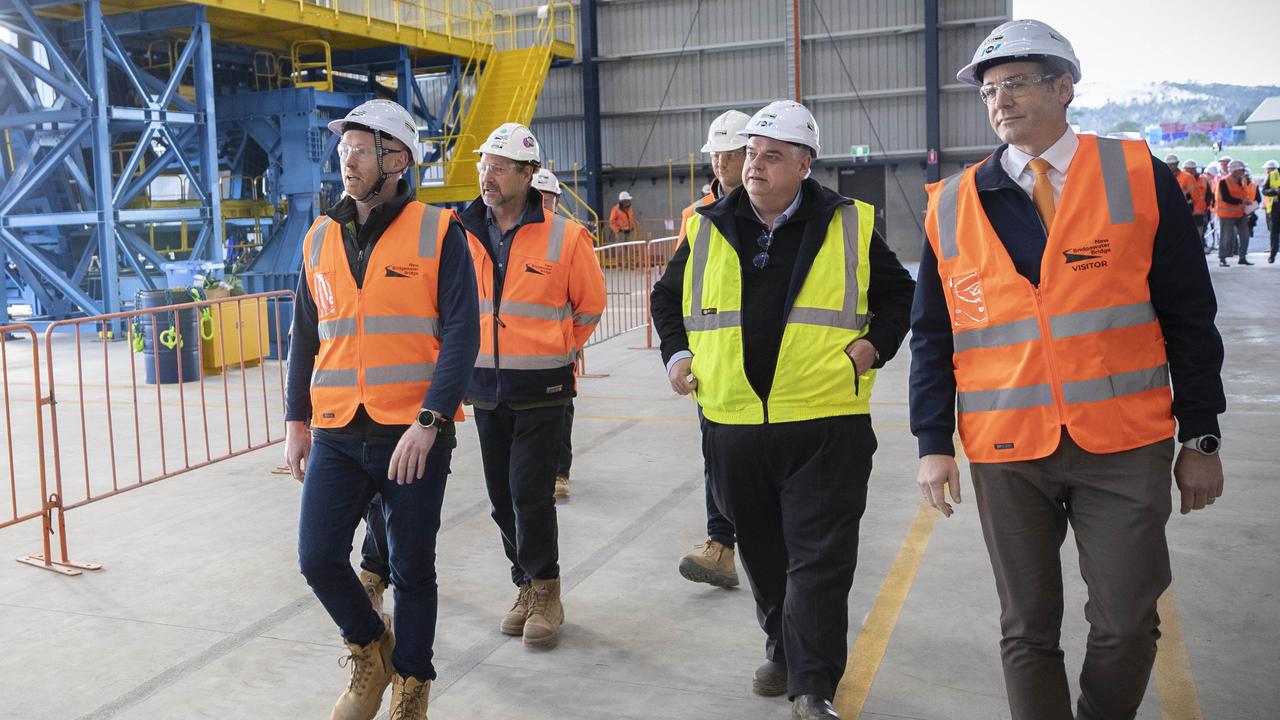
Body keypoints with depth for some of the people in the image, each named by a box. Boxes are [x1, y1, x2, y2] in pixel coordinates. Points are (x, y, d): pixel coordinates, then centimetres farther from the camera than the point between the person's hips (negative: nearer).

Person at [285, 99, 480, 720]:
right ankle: (369, 649, 30)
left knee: (412, 568, 8)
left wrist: (428, 422, -19)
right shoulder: (320, 239, 10)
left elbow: (461, 332, -12)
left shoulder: (437, 233, -6)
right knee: (317, 557, 1)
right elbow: (305, 337, 16)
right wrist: (296, 421, 11)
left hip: (414, 433, -4)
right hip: (336, 435, 4)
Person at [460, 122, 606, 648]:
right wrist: (470, 350, 14)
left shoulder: (564, 237, -7)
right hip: (484, 388, 4)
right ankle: (527, 585, 28)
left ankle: (544, 592, 13)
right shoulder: (464, 235, 3)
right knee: (502, 496, 11)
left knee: (530, 493, -5)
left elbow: (590, 306, 5)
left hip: (540, 390, -4)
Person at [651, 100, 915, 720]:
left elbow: (899, 292, 13)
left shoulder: (849, 227, 1)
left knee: (820, 559, -3)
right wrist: (676, 353, 8)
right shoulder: (707, 231, 7)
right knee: (762, 553, 17)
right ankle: (783, 650, 38)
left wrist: (875, 344, -2)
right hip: (734, 424, 3)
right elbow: (667, 297, 21)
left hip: (826, 425, -3)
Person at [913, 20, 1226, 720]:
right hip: (1006, 454, 1)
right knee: (1027, 631, 9)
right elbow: (932, 335, 7)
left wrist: (1201, 437, 2)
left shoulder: (1139, 178, 0)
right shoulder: (951, 206, 4)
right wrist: (933, 443, 1)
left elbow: (1189, 316, 2)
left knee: (1126, 625, 7)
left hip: (1126, 449, -1)